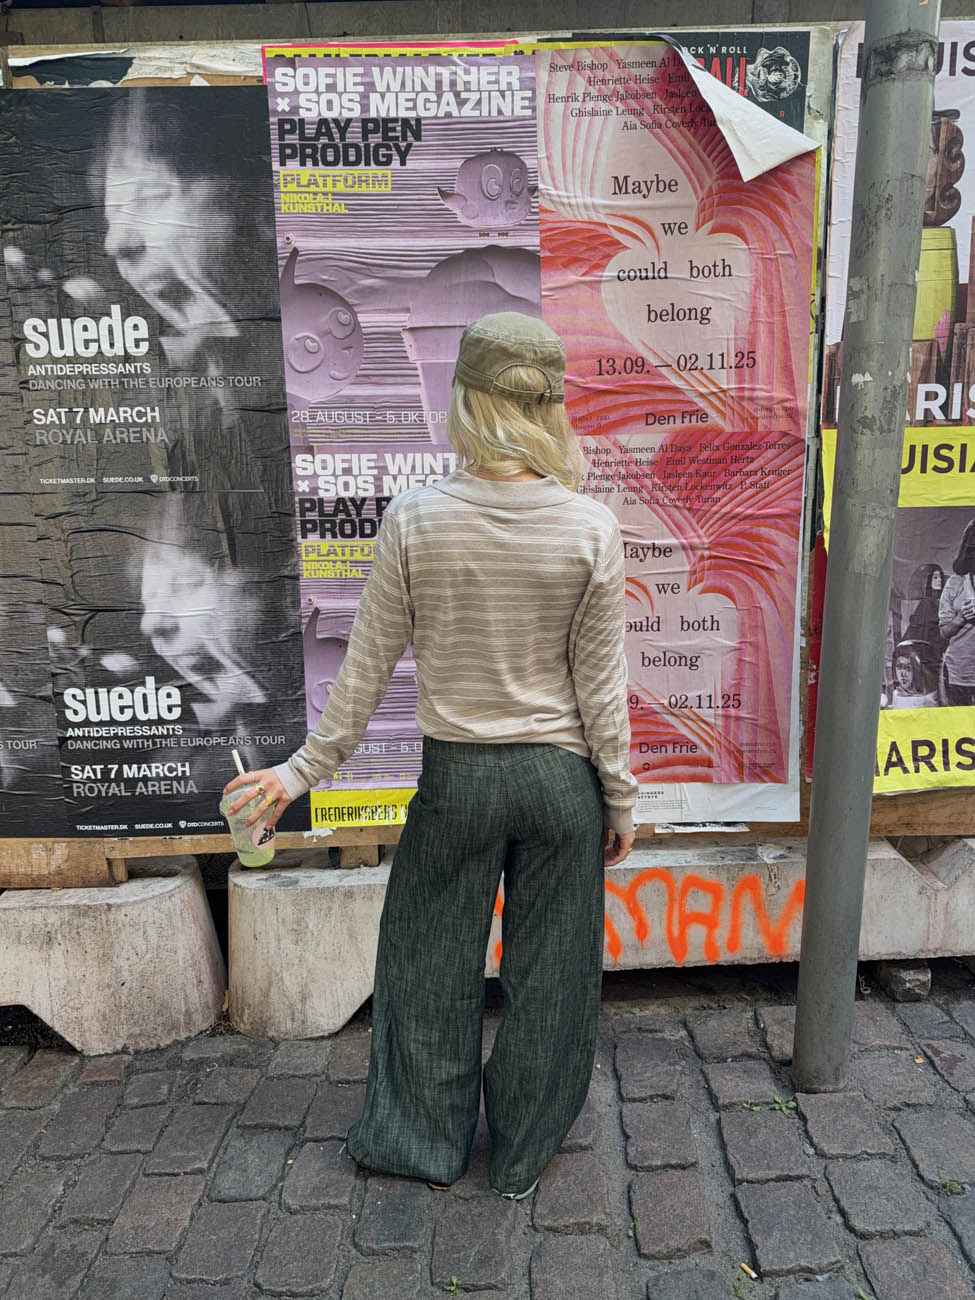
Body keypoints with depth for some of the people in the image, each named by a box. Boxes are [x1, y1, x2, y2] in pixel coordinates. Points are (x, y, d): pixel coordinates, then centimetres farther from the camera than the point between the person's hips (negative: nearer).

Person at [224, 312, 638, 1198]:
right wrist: (621, 798, 6)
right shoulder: (592, 529, -12)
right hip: (561, 776, 1)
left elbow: (368, 668, -7)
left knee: (432, 961, 20)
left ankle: (427, 1140, 41)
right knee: (548, 970, 18)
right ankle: (525, 1154, 38)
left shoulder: (414, 520, -13)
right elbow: (601, 685, -7)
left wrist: (307, 768, 5)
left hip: (456, 776, 0)